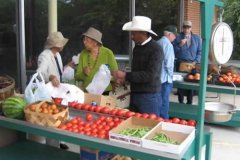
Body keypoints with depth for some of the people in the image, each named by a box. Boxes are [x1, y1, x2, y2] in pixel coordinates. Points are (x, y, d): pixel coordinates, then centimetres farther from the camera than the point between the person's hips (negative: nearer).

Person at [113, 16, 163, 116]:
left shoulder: (156, 50, -14)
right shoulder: (137, 48, 9)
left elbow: (150, 75, -22)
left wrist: (126, 75, -20)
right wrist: (125, 79, 3)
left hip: (150, 97, -7)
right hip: (134, 95, 7)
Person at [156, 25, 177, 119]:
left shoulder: (157, 43, 9)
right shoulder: (168, 44, -13)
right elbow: (168, 63, -18)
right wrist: (171, 75, -3)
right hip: (165, 78, -8)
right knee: (164, 103, 0)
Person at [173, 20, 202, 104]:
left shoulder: (197, 38, 8)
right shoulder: (178, 37, 5)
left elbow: (200, 51, 6)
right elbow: (173, 50, 0)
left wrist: (196, 62, -6)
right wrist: (180, 45, -16)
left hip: (192, 64, 1)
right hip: (180, 63, 0)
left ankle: (189, 102, 12)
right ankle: (181, 102, 9)